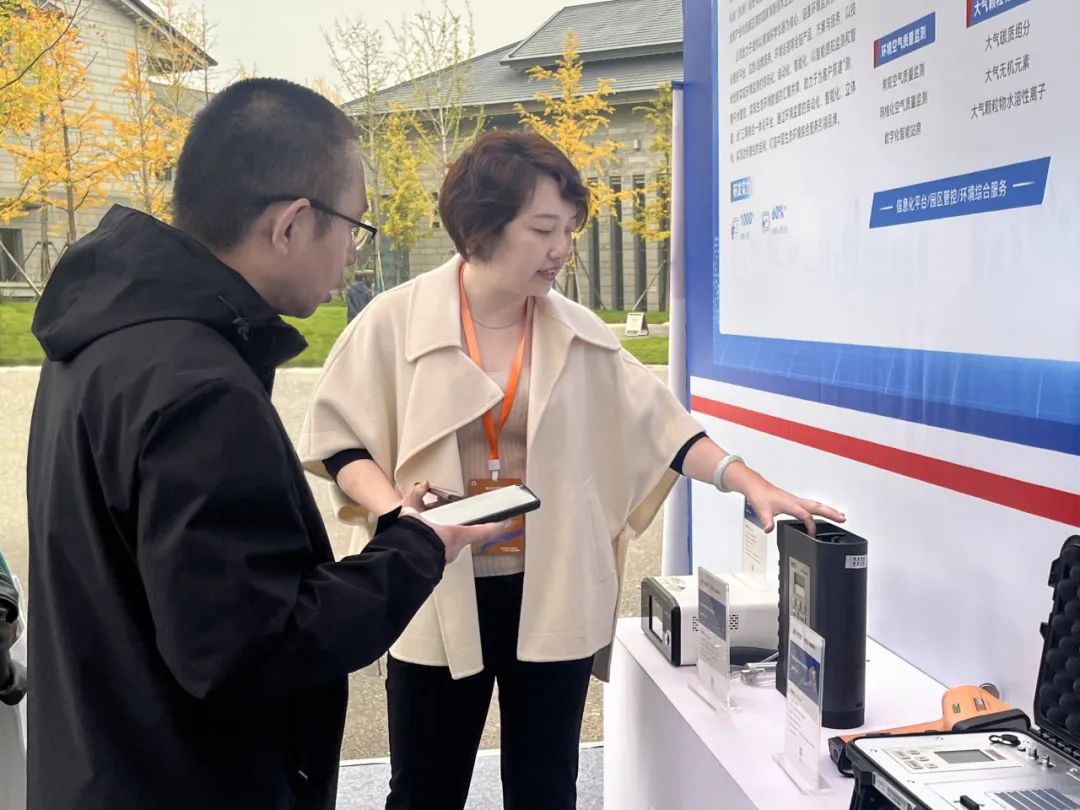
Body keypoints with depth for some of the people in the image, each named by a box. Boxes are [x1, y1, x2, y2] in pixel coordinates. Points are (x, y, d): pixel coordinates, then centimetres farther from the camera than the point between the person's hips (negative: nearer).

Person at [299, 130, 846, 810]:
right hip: (438, 599, -2)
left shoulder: (578, 333, 2)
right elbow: (341, 434, -2)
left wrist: (751, 484, -6)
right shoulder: (397, 319, -6)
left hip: (553, 598, 2)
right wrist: (397, 515, -18)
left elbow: (657, 422, 3)